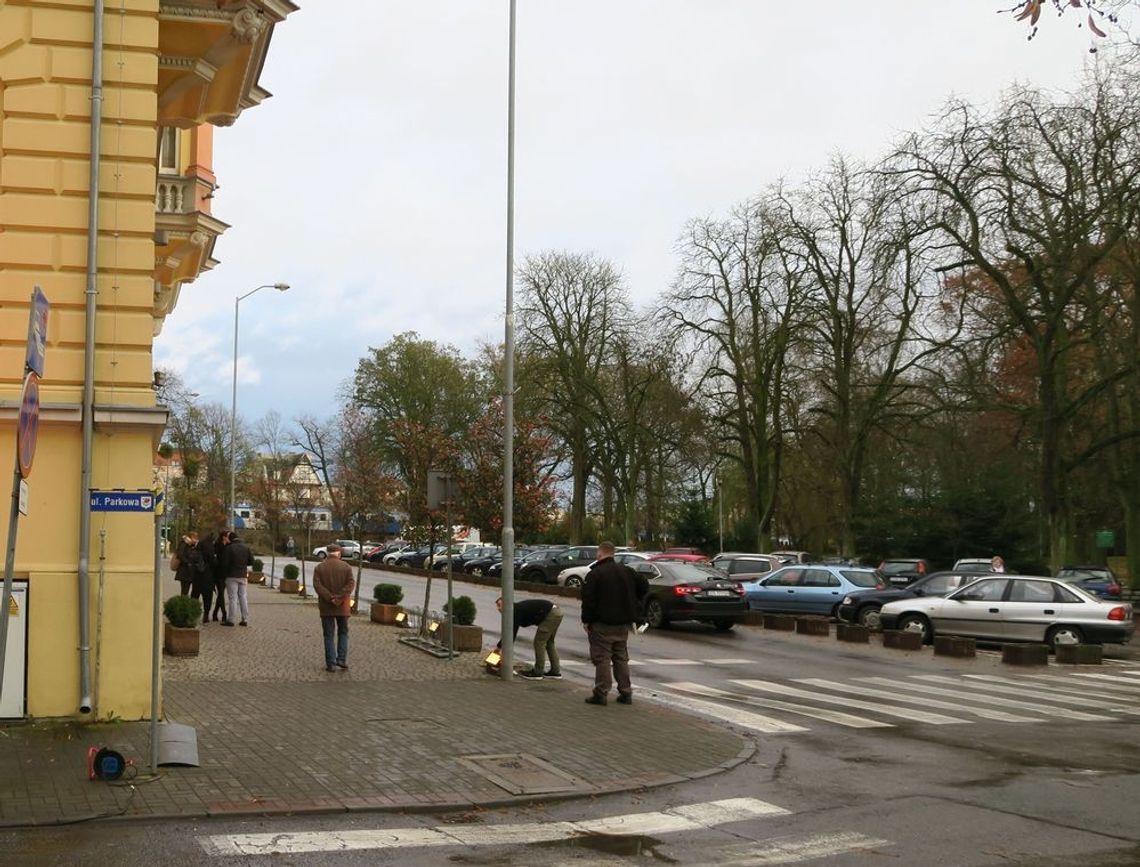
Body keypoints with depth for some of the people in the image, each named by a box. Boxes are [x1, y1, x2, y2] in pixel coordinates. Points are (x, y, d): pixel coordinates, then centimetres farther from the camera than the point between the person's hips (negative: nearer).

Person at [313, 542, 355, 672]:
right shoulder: (346, 567, -1)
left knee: (328, 635, 5)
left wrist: (330, 598, -17)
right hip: (343, 607, 0)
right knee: (343, 633, 14)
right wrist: (339, 598, -17)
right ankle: (342, 661, 4)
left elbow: (317, 585, -13)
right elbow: (351, 584, -12)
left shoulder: (319, 567, -1)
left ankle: (331, 664, 3)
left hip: (326, 607, 0)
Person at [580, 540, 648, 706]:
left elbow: (588, 599, -14)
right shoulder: (627, 571, 8)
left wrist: (586, 620, -5)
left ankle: (601, 693, -4)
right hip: (623, 624, 6)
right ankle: (626, 693, 14)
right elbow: (644, 587, 13)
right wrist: (635, 610, 17)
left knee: (602, 658, -2)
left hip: (602, 624, -6)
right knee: (621, 658, 14)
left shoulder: (595, 574, -12)